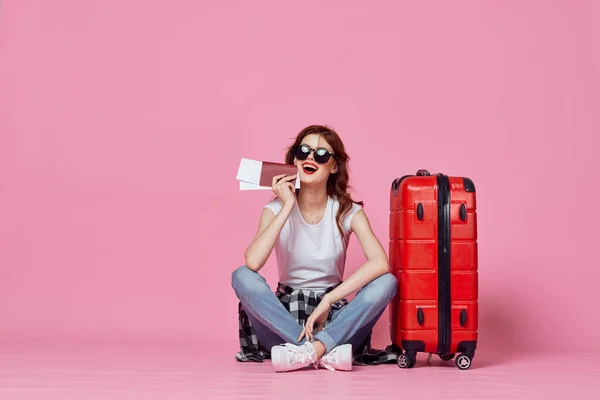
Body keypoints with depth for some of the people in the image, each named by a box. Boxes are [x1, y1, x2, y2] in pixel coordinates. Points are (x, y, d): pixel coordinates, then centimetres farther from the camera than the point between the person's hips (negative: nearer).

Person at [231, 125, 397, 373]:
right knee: (242, 277, -26)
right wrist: (288, 207, -20)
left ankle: (311, 349, -32)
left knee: (387, 282, -24)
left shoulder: (348, 211, -3)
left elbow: (380, 263, -22)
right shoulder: (276, 208, -3)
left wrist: (328, 301, -27)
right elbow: (253, 262, -23)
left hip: (333, 317, 0)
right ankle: (327, 352, -33)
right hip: (285, 317, 0)